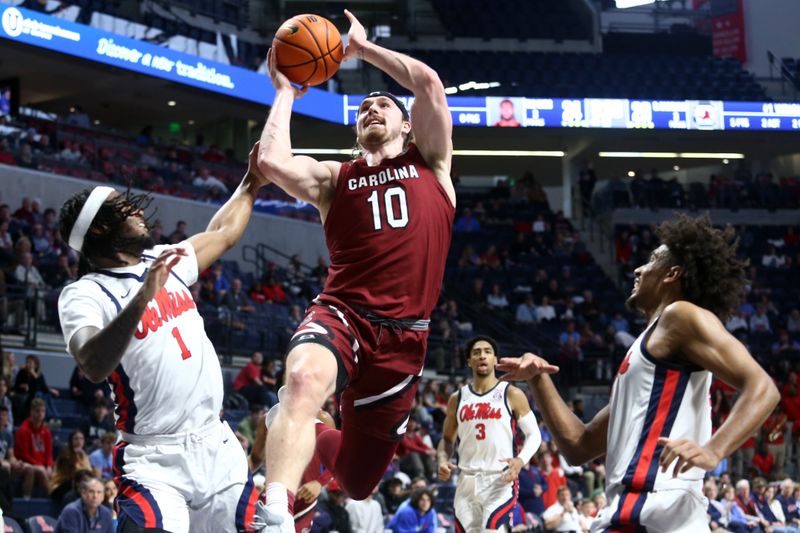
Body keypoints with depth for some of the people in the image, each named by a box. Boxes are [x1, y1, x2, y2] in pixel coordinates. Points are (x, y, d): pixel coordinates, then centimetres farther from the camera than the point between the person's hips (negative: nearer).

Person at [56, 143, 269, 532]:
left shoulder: (163, 262, 12)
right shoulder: (84, 295, -9)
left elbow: (222, 234, 32)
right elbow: (93, 366, -29)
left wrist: (251, 183, 36)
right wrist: (142, 298, -37)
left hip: (219, 448, 7)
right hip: (154, 461, -7)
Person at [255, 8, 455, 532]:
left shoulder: (430, 163, 15)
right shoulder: (334, 177, 16)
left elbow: (429, 82, 0)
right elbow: (273, 164, -5)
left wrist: (362, 47, 12)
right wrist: (285, 92, 9)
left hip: (404, 333, 1)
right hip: (342, 313, -1)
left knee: (357, 479, 9)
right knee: (305, 381, -40)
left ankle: (326, 444, 46)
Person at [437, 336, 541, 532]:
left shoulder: (512, 395, -1)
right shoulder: (457, 398, 11)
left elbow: (534, 434, 0)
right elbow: (447, 439, 20)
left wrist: (521, 460, -20)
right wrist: (443, 461, -2)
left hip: (501, 481, -5)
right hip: (467, 481, 5)